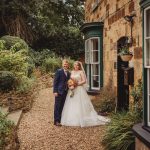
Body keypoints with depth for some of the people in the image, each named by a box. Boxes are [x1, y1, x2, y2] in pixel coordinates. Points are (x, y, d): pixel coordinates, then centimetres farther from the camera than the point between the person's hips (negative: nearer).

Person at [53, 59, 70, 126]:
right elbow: (55, 82, -9)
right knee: (57, 106, -1)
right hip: (59, 91, -6)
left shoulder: (69, 73, 13)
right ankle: (56, 121, 4)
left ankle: (61, 119, 20)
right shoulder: (59, 71, -6)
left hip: (65, 92, 6)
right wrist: (55, 91, -15)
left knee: (62, 107, 11)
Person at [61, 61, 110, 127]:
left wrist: (77, 84, -16)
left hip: (79, 90, -5)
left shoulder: (81, 72, -1)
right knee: (72, 105, 0)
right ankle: (72, 120, 6)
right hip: (72, 90, 5)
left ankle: (81, 120, 0)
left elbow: (84, 81, -8)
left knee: (80, 105, -6)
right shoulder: (72, 72, 15)